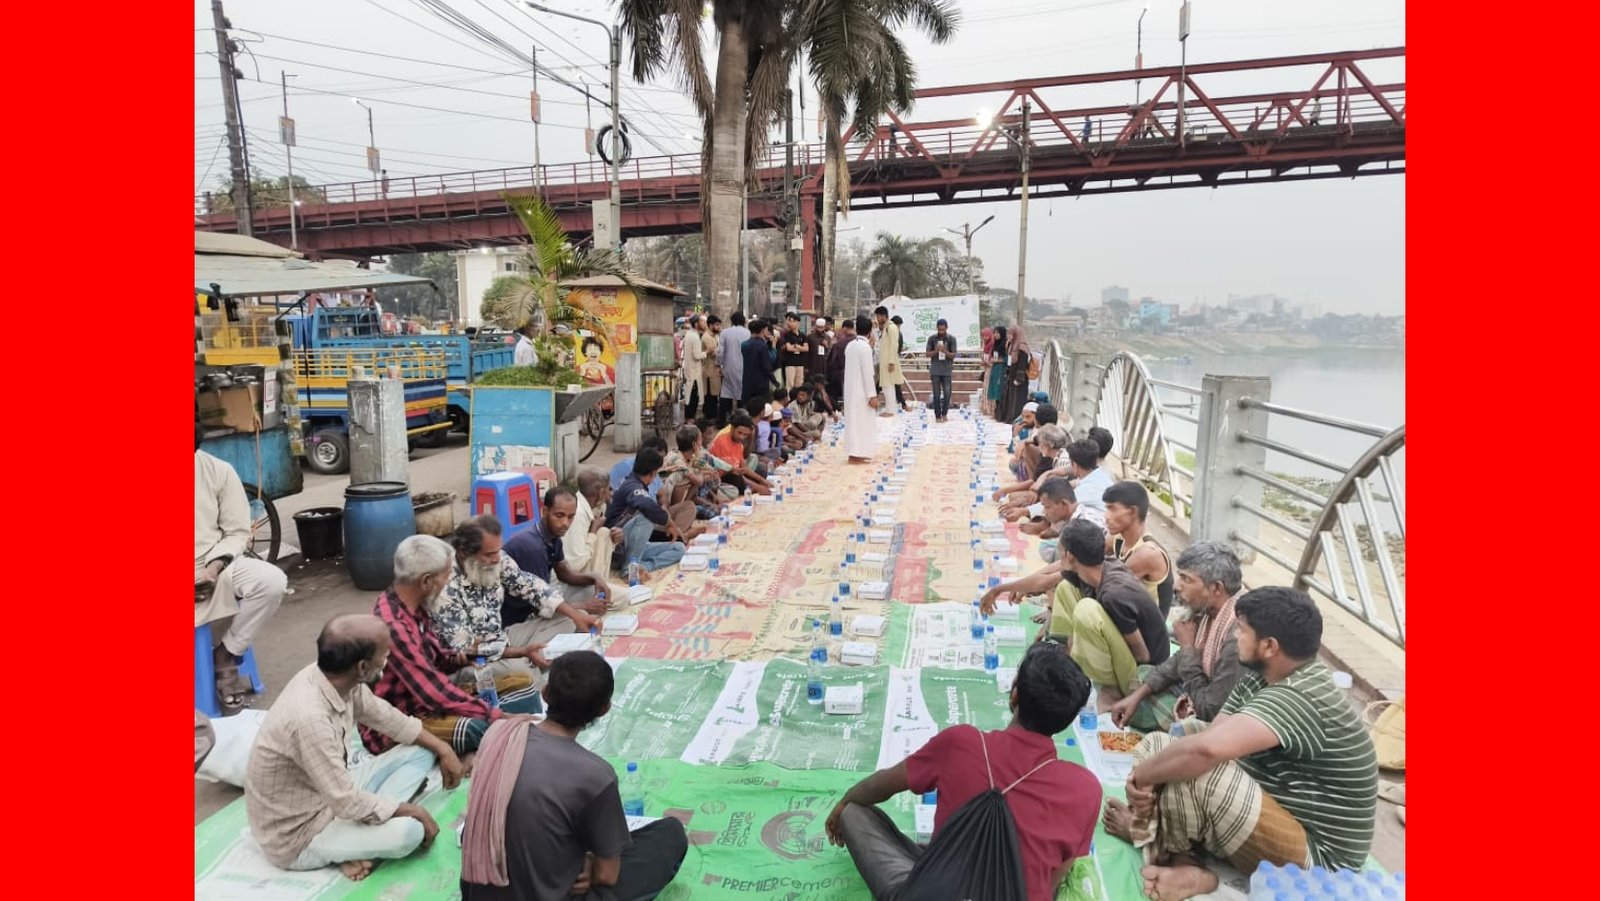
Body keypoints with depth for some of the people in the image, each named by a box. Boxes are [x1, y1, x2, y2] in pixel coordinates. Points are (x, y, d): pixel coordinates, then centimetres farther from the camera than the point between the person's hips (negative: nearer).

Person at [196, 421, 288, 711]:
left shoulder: (218, 470, -1)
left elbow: (237, 532, 3)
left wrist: (214, 567, -15)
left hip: (214, 566, 2)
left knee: (273, 582, -27)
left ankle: (226, 657, -7)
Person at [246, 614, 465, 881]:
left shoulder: (337, 677, -12)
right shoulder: (309, 717, -37)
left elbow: (382, 715, 8)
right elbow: (347, 802, -29)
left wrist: (443, 749, 8)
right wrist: (413, 811, -14)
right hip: (298, 835, -9)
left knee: (421, 752, 3)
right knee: (409, 831, -29)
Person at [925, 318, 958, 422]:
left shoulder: (952, 338, -2)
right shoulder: (932, 338, 0)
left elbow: (953, 355, -3)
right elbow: (928, 354, 2)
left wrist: (945, 351, -22)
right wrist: (936, 350, -18)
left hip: (947, 370, 0)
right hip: (935, 370, 0)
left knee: (947, 393, 0)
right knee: (936, 394, 1)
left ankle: (944, 414, 16)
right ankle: (937, 415, 7)